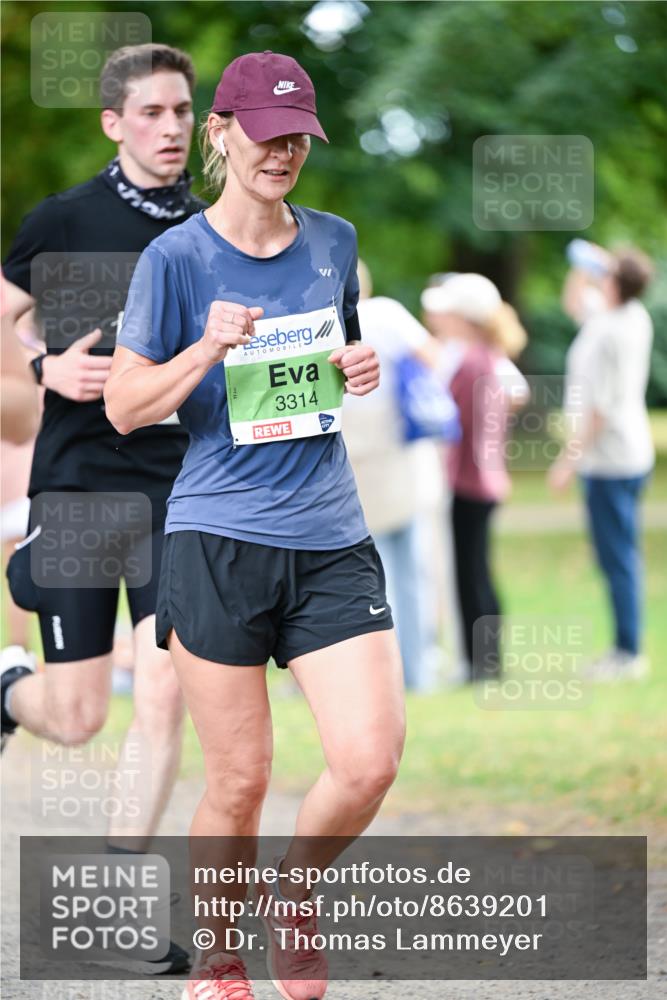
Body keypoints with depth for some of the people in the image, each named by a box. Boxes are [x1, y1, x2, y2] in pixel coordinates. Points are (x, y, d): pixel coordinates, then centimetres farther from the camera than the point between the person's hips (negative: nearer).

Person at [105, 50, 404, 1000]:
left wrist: (361, 371, 3)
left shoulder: (334, 242, 10)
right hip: (219, 540, -4)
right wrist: (208, 349, -18)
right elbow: (124, 407, -2)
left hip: (332, 540, 4)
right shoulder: (177, 258, -3)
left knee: (371, 758, -10)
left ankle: (291, 898, 19)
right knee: (240, 780, 0)